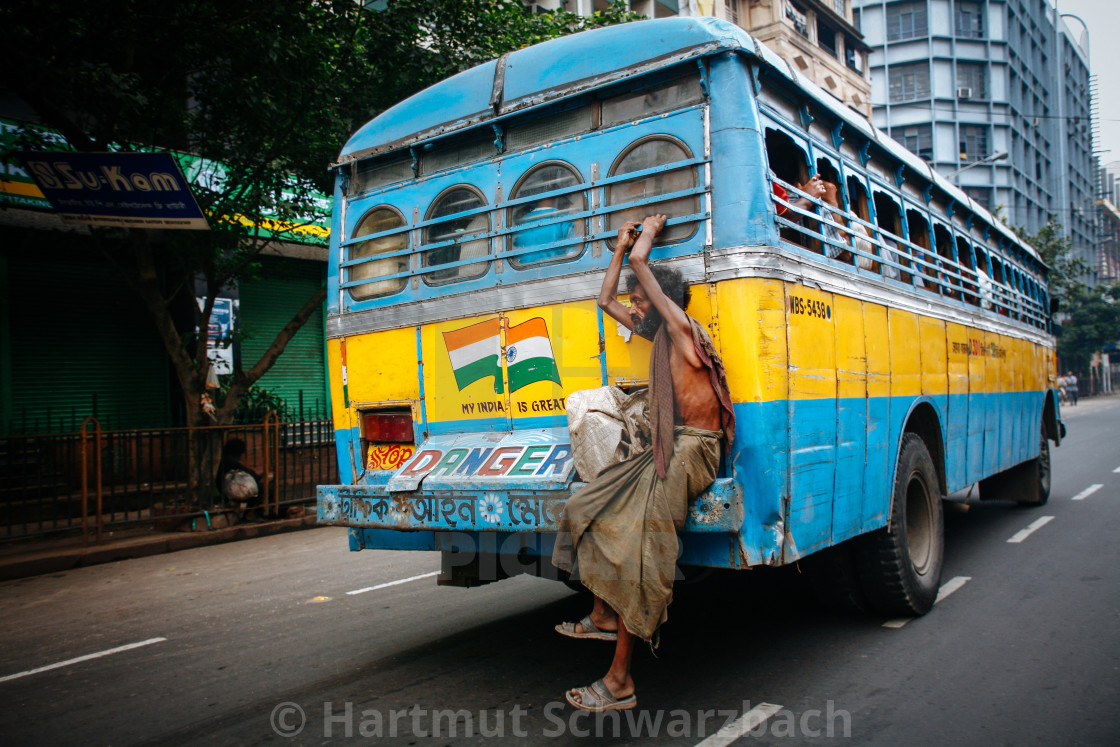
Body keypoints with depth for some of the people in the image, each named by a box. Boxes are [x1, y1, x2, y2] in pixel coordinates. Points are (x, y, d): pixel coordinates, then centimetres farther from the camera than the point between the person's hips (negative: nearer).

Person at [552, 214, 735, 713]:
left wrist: (647, 234, 6)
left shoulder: (683, 328, -9)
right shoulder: (657, 334, 17)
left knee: (633, 543, -20)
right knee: (591, 508, 6)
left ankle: (620, 682, -17)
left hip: (691, 451, -10)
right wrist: (621, 245, 26)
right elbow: (606, 300, 28)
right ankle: (604, 616, 12)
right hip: (663, 449, 10)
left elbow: (642, 262, -14)